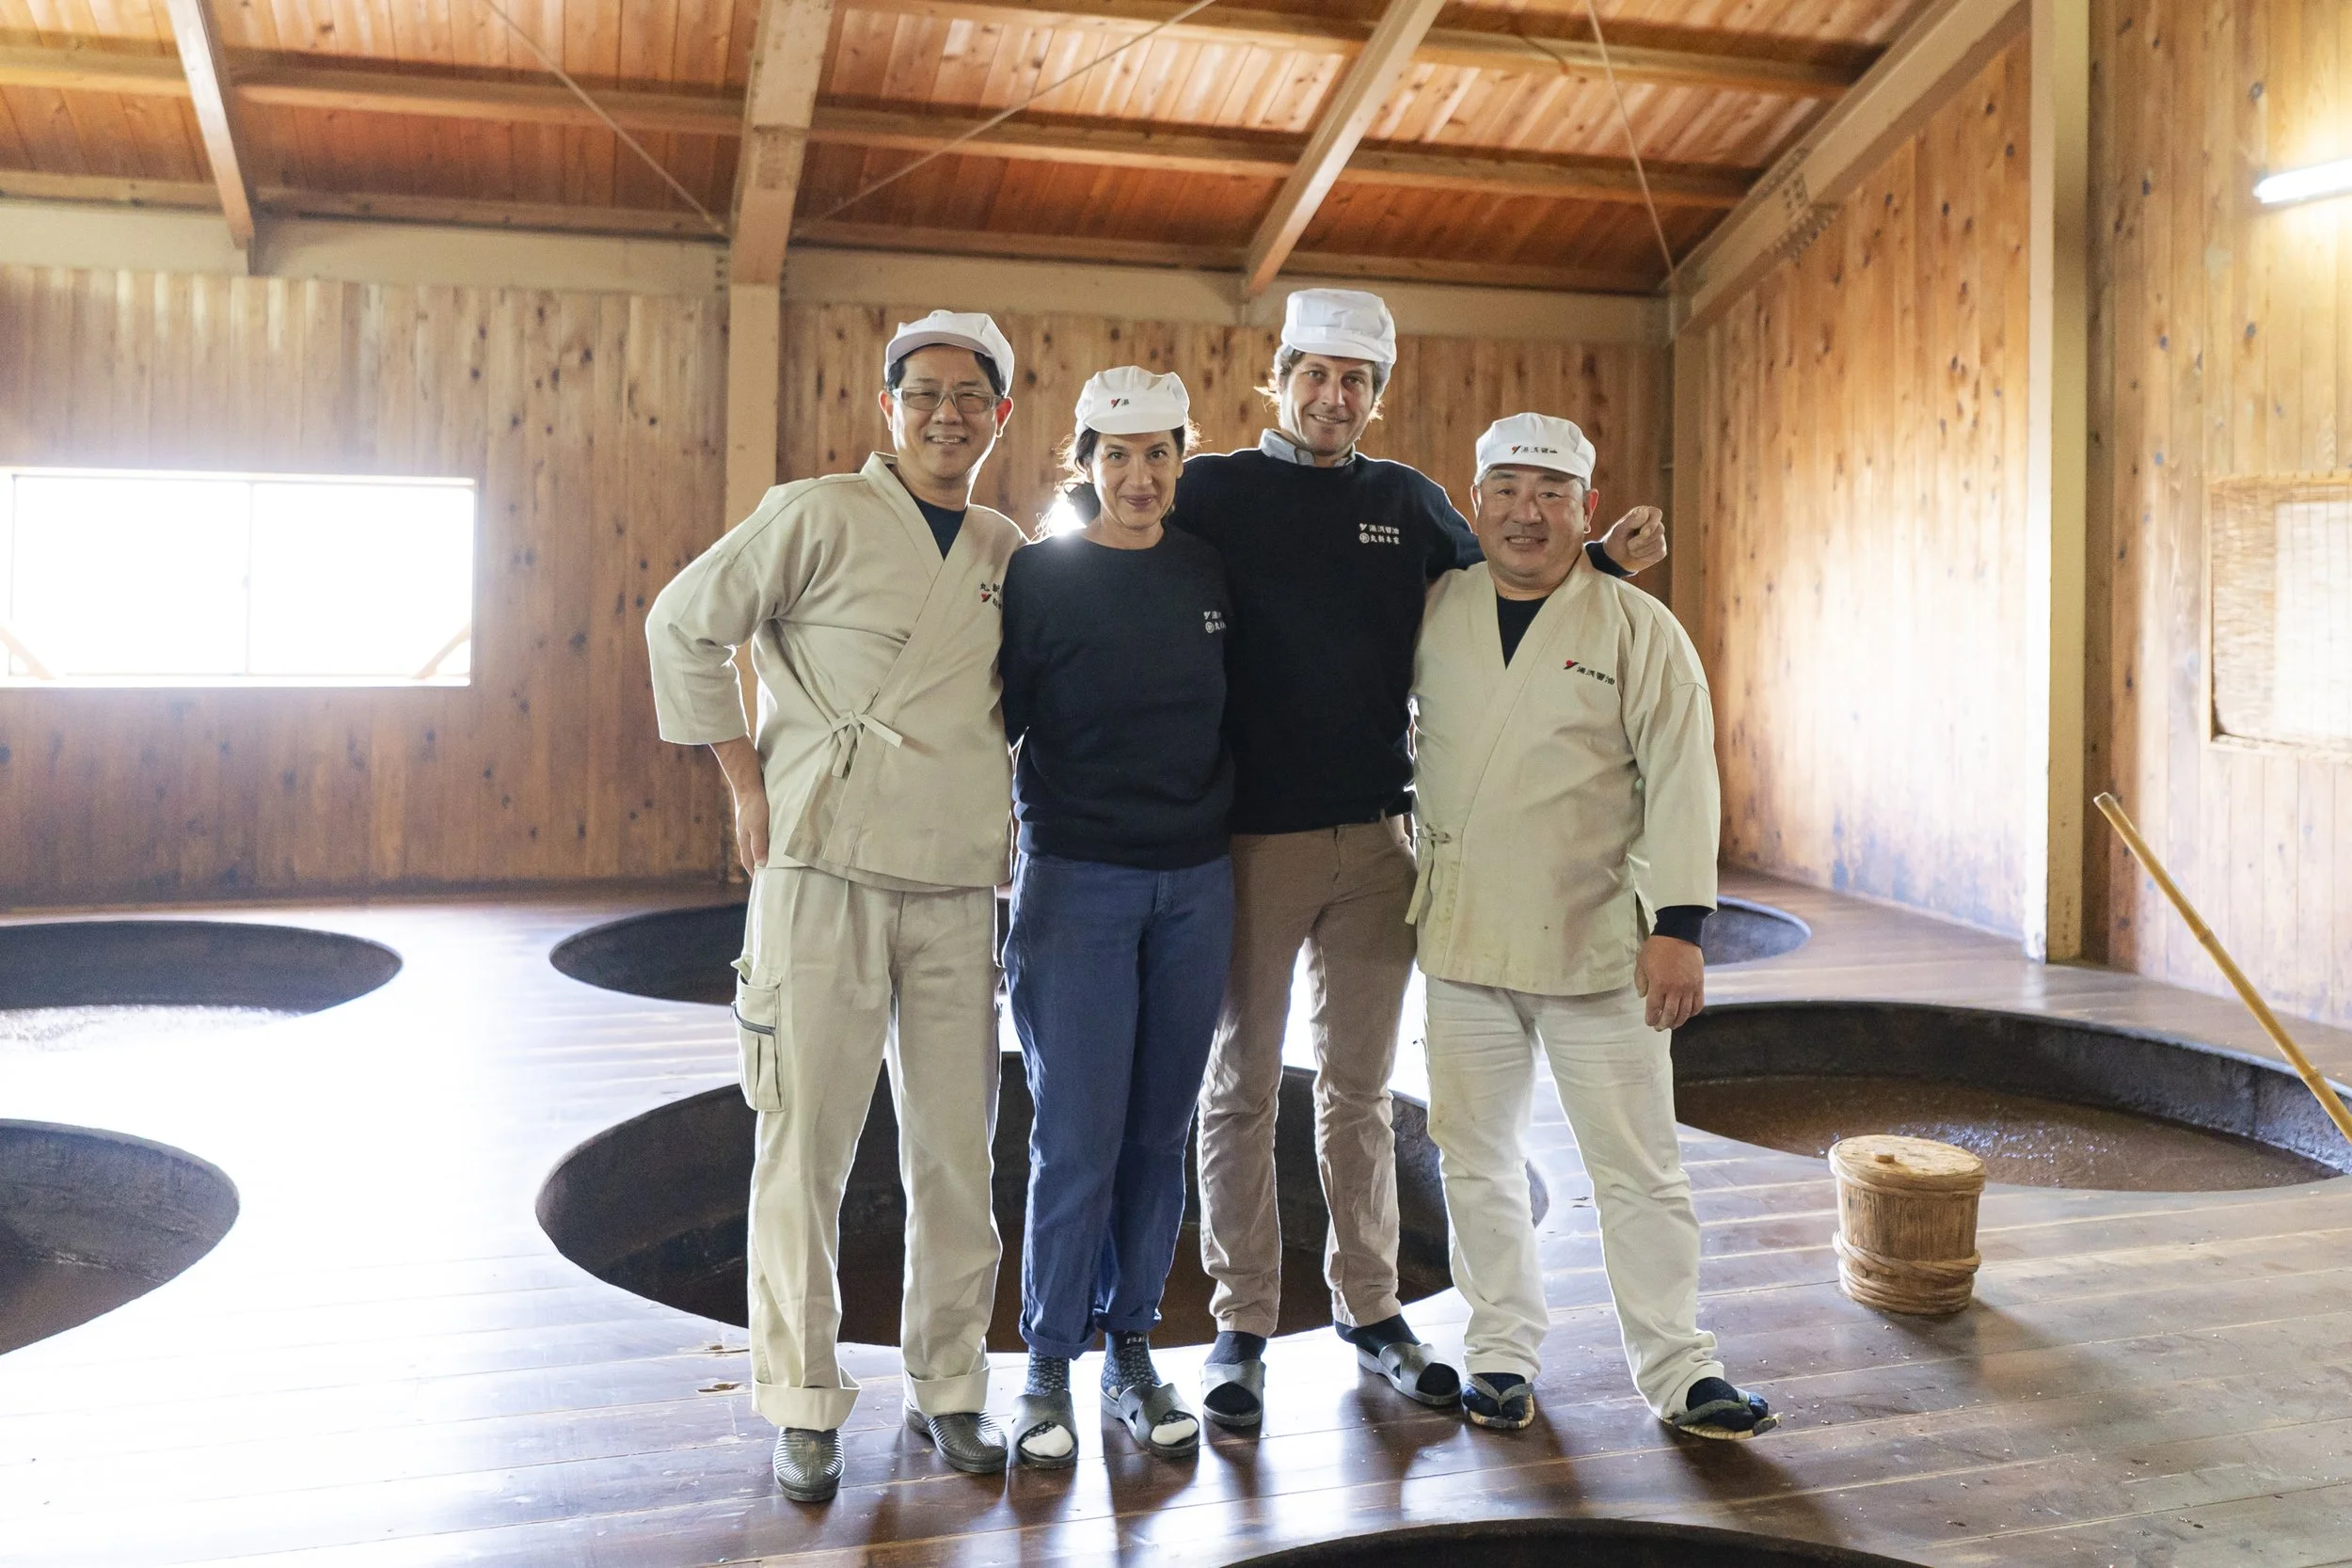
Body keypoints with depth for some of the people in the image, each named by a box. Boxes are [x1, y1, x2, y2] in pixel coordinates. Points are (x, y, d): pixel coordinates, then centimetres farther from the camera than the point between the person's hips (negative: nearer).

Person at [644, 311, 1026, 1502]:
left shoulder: (1009, 555, 13)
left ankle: (948, 1384, 24)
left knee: (956, 1149, 8)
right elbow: (684, 624, -1)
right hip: (823, 870, -4)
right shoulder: (818, 518, -2)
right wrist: (746, 781, -4)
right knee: (804, 1145, 1)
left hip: (958, 888, 4)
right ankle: (802, 1405, 16)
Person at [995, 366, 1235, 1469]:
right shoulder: (1039, 574, -3)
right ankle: (1049, 1366, 13)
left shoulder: (1212, 573, 7)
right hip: (1076, 881, -3)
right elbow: (995, 722, -2)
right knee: (1078, 1136, -3)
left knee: (1159, 1132, 9)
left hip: (1195, 883, 4)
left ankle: (1132, 1353, 23)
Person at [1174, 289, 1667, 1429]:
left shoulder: (1409, 503, 11)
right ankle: (1241, 1326, 17)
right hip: (1250, 834, -3)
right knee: (1241, 1088, 5)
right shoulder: (1213, 492, 0)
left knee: (1360, 1088, 13)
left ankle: (1369, 1307, 26)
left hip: (1375, 837, 3)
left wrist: (1603, 563, 6)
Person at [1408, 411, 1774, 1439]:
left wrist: (1678, 925, -15)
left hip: (1600, 945, -2)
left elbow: (1680, 779, -8)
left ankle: (1678, 1369, 18)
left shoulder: (1640, 630, -3)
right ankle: (1501, 1353, 26)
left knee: (1639, 1167, 4)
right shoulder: (1433, 613, 6)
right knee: (1477, 1159, 11)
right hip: (1462, 938, 3)